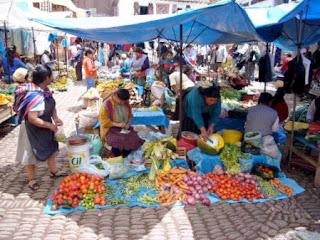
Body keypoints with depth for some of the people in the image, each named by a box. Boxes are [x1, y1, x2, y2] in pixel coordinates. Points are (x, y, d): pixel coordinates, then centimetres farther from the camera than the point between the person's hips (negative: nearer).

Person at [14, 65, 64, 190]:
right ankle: (32, 180, 31)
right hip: (35, 130, -9)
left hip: (45, 128, 9)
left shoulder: (44, 90, -6)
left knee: (51, 148, 22)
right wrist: (50, 125, -23)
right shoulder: (35, 96, -33)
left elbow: (52, 105, 8)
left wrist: (55, 118, -7)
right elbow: (32, 118, -34)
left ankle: (53, 171, 44)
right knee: (33, 153, 10)